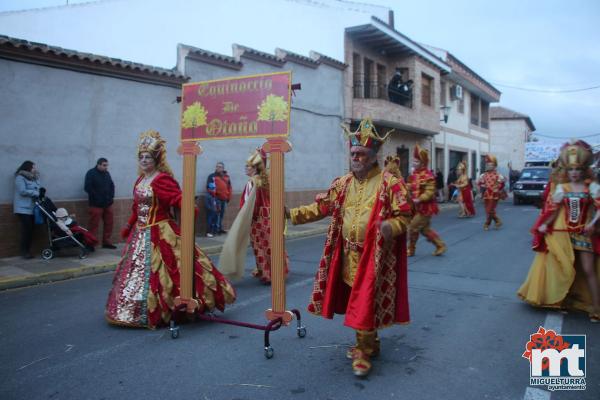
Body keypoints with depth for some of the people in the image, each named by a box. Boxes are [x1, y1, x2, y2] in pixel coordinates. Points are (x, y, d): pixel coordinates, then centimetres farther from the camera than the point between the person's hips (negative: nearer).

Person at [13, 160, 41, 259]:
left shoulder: (34, 178, 18)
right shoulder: (20, 177, -4)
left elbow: (38, 189, 16)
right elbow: (23, 191, -14)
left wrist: (40, 191, -5)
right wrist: (36, 193, -8)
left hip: (31, 208, 7)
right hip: (23, 208, -7)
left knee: (30, 229, 3)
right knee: (26, 229, -11)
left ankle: (28, 251, 9)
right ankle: (24, 252, -4)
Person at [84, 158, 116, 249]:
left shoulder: (107, 173, 13)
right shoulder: (91, 173, -6)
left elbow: (112, 185, 20)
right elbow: (87, 187, -14)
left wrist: (111, 196, 5)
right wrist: (97, 198, -16)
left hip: (107, 204, 7)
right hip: (96, 204, -7)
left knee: (109, 223, 8)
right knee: (94, 225, -6)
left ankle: (107, 242, 18)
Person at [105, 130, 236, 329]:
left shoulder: (163, 179, -14)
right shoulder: (140, 180, 10)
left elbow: (179, 200, -25)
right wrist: (127, 229, 23)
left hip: (160, 234, -9)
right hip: (140, 234, 9)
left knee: (157, 273, -4)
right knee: (136, 272, 17)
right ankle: (140, 311, 33)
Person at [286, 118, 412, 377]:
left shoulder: (389, 183, -8)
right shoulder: (342, 183, 7)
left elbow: (404, 215, -8)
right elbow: (321, 208, 6)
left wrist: (391, 226, -30)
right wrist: (291, 213, -4)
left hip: (374, 256, -5)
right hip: (348, 254, 6)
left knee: (366, 302, -3)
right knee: (355, 301, 14)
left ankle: (364, 351, 13)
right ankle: (369, 344, 33)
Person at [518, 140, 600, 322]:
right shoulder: (561, 188, 2)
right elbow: (552, 209, 4)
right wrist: (544, 225, -3)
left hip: (585, 234, -1)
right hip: (563, 233, 2)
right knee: (564, 269, 8)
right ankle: (563, 299, 23)